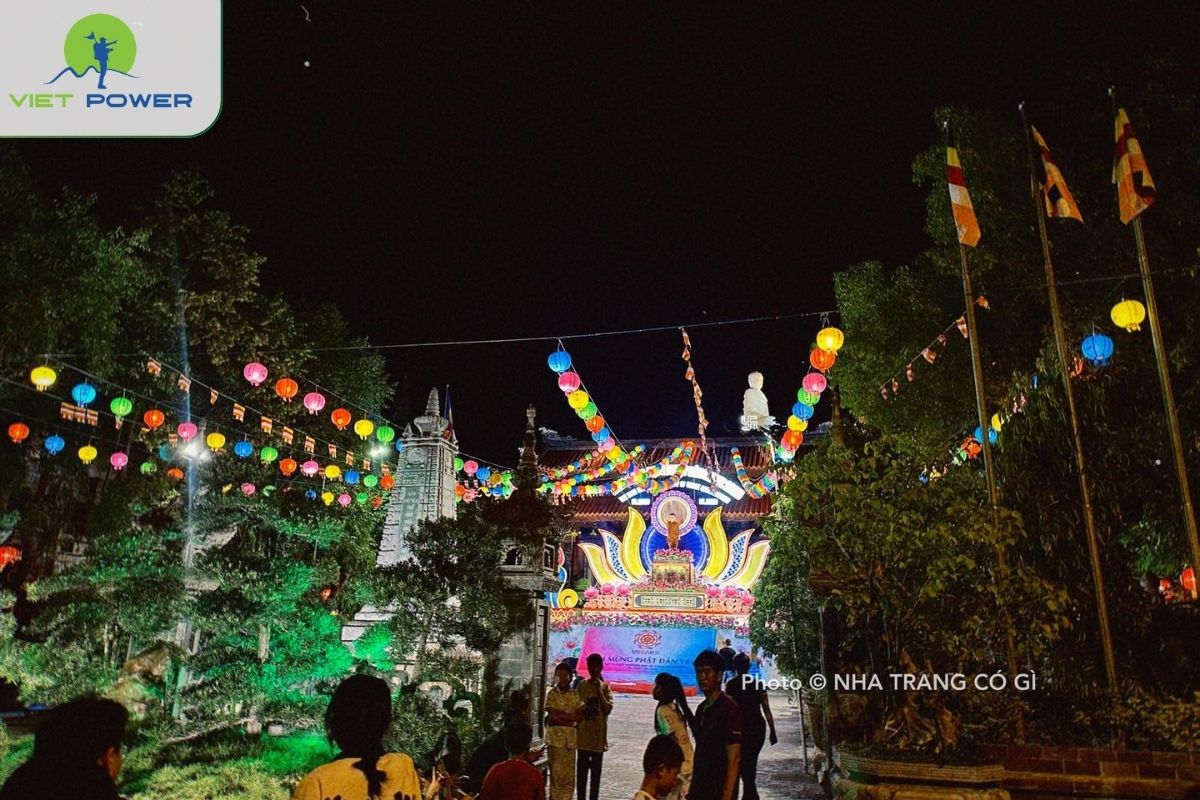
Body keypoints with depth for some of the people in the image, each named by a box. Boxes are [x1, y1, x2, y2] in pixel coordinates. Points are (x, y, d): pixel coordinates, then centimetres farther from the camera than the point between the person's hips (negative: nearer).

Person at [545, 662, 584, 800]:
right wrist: (571, 716, -5)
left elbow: (580, 716, 2)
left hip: (571, 738, 4)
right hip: (555, 737, -4)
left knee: (569, 776, 5)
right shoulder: (551, 693, -2)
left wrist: (561, 715, -9)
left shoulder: (575, 695, 9)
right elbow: (553, 716, -12)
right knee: (556, 774, -5)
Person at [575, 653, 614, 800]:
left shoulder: (605, 687, 4)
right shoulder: (581, 686, 3)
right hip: (583, 734, 0)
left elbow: (608, 709, -7)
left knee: (596, 770, 6)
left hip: (599, 734, 0)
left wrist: (599, 691, -11)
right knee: (581, 769, 3)